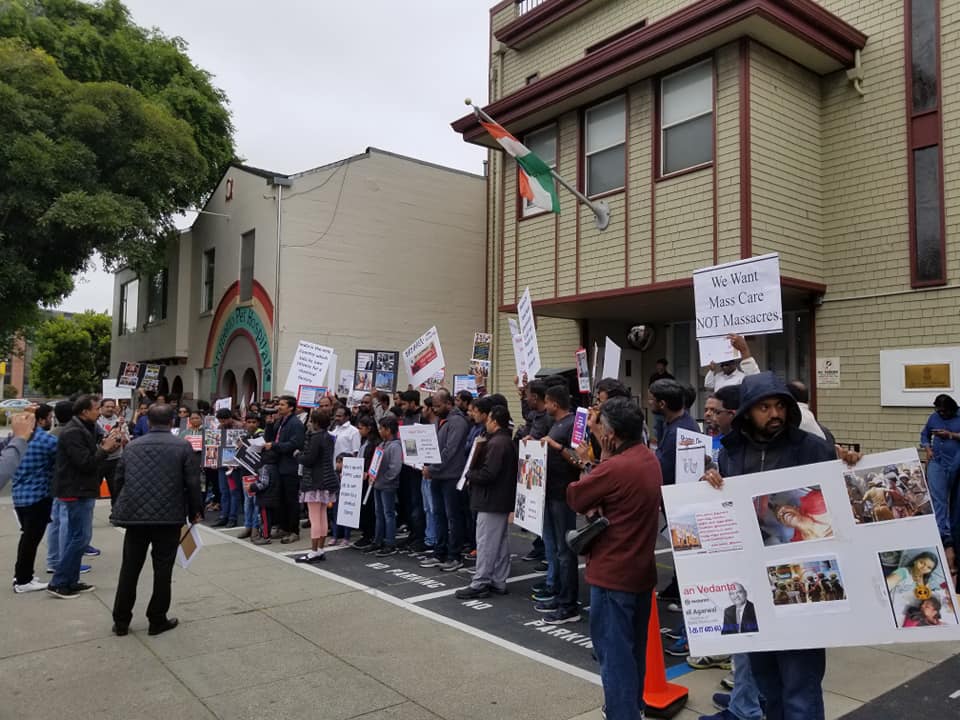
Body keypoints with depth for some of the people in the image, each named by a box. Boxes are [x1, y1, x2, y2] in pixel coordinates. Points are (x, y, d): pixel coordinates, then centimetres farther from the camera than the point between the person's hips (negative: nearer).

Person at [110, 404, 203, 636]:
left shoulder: (132, 446, 8)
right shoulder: (182, 446, -3)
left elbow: (119, 479, 12)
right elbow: (192, 483, -6)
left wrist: (122, 509, 25)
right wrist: (195, 511, 7)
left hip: (134, 514, 3)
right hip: (169, 517, -3)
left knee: (130, 568, 12)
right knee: (162, 569, 6)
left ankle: (121, 621, 19)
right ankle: (157, 620, 12)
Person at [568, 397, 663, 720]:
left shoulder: (615, 467, -25)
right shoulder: (649, 458, 4)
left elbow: (575, 497, -12)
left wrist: (600, 461, -5)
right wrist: (594, 465, -1)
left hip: (613, 573, -9)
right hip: (641, 569, 9)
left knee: (614, 651, 1)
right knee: (633, 647, 22)